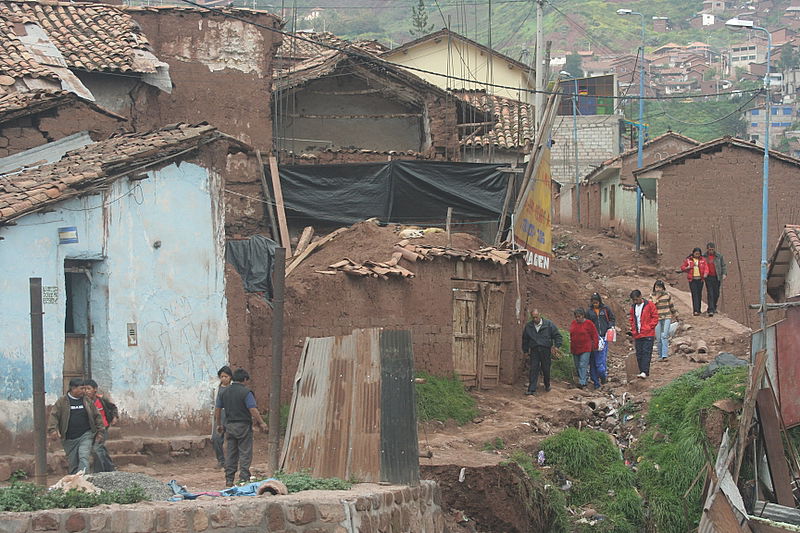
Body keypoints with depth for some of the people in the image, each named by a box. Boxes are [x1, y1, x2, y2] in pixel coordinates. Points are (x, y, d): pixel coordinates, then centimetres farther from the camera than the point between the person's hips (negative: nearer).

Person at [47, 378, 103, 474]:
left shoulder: (87, 401, 6)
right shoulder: (62, 401, 1)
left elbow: (97, 416, 14)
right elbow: (53, 416, -5)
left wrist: (99, 432, 11)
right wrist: (52, 430, -20)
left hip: (85, 435, 0)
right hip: (70, 439, 0)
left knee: (84, 458, -19)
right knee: (73, 464, 6)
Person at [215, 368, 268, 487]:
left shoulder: (224, 391, 7)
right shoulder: (245, 392, -11)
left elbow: (217, 410, 11)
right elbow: (253, 410, -16)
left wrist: (218, 425, 22)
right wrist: (261, 423, -7)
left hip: (229, 426, 5)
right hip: (243, 426, -5)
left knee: (230, 454, 9)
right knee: (245, 454, -1)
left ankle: (229, 480, 9)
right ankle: (244, 478, -6)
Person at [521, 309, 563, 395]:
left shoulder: (548, 324, 0)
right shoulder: (528, 326, 9)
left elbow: (557, 335, 4)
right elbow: (525, 339, 20)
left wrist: (557, 346, -9)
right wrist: (525, 351, 17)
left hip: (546, 351, -1)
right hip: (534, 351, 1)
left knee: (546, 370, 7)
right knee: (533, 370, -6)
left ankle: (547, 386, 31)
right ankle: (532, 389, -7)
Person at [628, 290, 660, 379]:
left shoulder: (649, 305, -4)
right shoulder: (633, 307, 14)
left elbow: (655, 317, -3)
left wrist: (649, 327, -8)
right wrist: (633, 330, 11)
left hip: (648, 335, -6)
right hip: (637, 335, 6)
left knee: (646, 352, -12)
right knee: (639, 354, 4)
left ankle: (644, 372, -19)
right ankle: (642, 371, 9)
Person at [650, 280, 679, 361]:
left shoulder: (667, 295, 6)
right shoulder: (652, 296, 4)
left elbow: (671, 306, 18)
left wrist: (675, 315, 26)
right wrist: (656, 299, -19)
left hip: (666, 318, -1)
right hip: (657, 318, 1)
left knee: (665, 336, -14)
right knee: (658, 338, 2)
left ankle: (665, 355, -18)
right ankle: (660, 355, 13)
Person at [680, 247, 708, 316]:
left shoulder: (703, 260, 6)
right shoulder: (688, 260, 3)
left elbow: (706, 268, 0)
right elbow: (682, 268, 8)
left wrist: (705, 273, -21)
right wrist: (688, 268, -12)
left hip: (700, 279, 2)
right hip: (692, 280, -2)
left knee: (699, 294, 10)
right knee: (694, 294, -11)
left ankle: (698, 309, 23)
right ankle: (696, 310, -16)